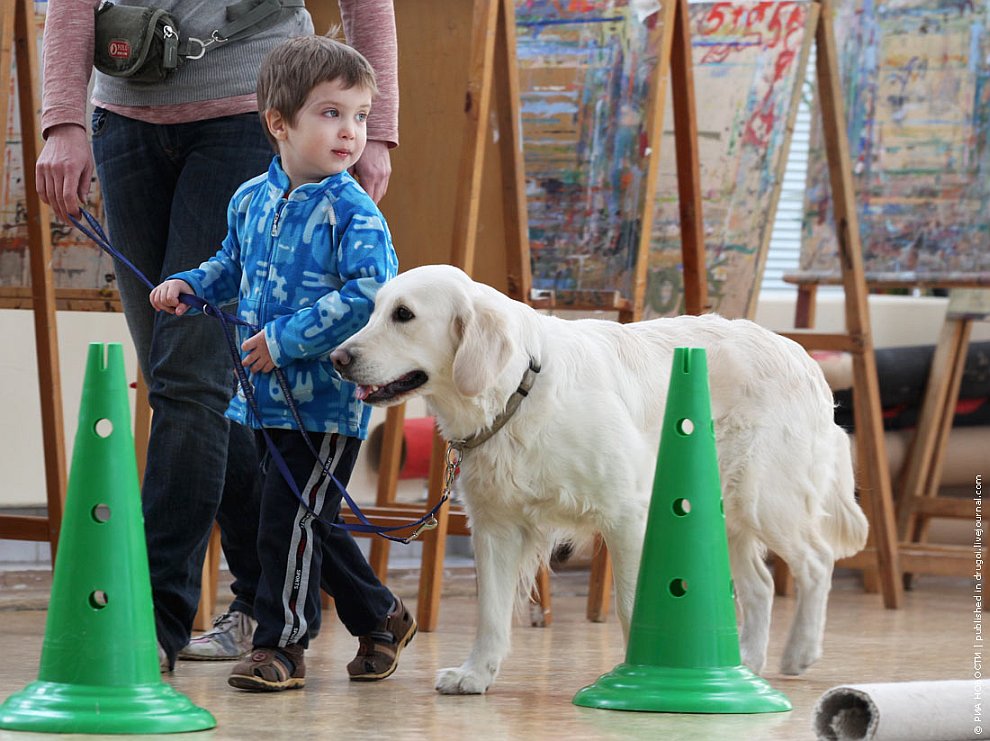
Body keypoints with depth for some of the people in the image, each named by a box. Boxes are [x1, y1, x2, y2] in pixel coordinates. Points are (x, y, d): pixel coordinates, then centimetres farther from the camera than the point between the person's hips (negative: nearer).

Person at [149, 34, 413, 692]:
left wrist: (287, 339, -23)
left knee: (290, 517, -6)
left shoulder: (352, 212, -14)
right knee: (312, 519, 16)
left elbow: (370, 295, -24)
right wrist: (187, 286, 6)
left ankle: (281, 643, 6)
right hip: (268, 396, 7)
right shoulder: (252, 200, 6)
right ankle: (381, 616, 33)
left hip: (328, 398, -7)